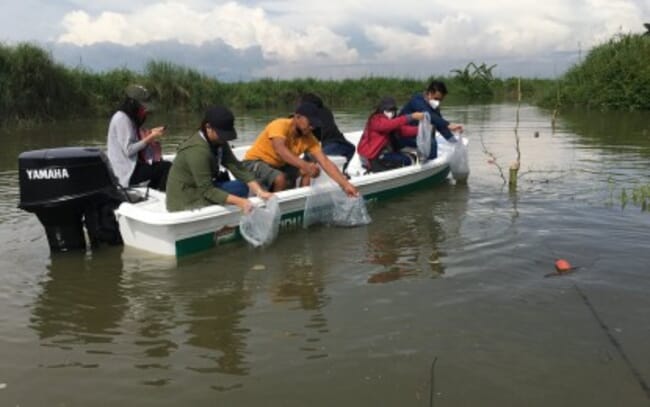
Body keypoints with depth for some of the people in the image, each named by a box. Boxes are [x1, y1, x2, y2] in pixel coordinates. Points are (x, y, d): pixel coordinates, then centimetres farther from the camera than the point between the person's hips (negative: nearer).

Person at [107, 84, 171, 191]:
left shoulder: (130, 118, 14)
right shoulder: (122, 118, -16)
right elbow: (128, 150, -22)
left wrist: (150, 133, 2)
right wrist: (150, 137, -18)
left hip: (131, 166, 10)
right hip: (126, 171, -10)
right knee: (167, 167, -16)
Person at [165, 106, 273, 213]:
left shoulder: (219, 143, 0)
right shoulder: (198, 150, -26)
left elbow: (237, 167, -8)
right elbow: (207, 190, -26)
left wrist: (260, 191, -19)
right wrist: (238, 201, -34)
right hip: (184, 203, -9)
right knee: (240, 188, -14)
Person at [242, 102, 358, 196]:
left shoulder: (308, 138, -10)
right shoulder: (280, 125, -26)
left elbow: (325, 162, -17)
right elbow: (281, 150, -45)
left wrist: (345, 184, -29)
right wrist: (304, 165, -60)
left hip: (279, 166, 7)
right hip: (255, 162, -6)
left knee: (312, 170, -10)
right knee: (280, 178, -34)